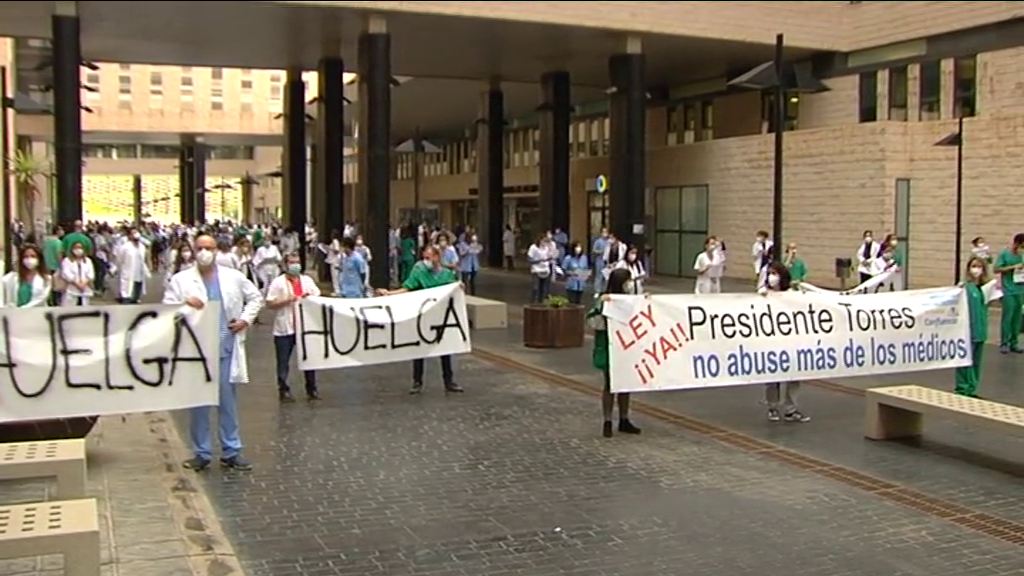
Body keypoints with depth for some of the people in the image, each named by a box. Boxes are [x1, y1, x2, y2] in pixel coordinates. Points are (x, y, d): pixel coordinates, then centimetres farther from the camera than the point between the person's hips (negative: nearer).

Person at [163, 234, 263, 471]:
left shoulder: (234, 277, 5)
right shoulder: (181, 280, 1)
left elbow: (255, 297, 15)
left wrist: (245, 319, 2)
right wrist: (185, 305, -20)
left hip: (227, 348, 1)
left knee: (228, 401, 7)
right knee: (198, 402, 5)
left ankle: (231, 452, 15)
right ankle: (201, 453, 15)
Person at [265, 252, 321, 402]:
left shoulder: (307, 280, 8)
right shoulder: (278, 282, -6)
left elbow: (318, 297, 12)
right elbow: (270, 304, -10)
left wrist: (310, 297, -9)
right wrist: (286, 301, -21)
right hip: (284, 328, -4)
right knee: (283, 361, 5)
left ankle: (311, 389, 22)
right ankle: (284, 391, 15)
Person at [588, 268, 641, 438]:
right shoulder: (606, 299, -13)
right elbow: (594, 322, -19)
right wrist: (600, 304, -32)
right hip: (609, 348, -6)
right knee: (610, 385, 2)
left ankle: (624, 420, 23)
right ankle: (607, 422, 12)